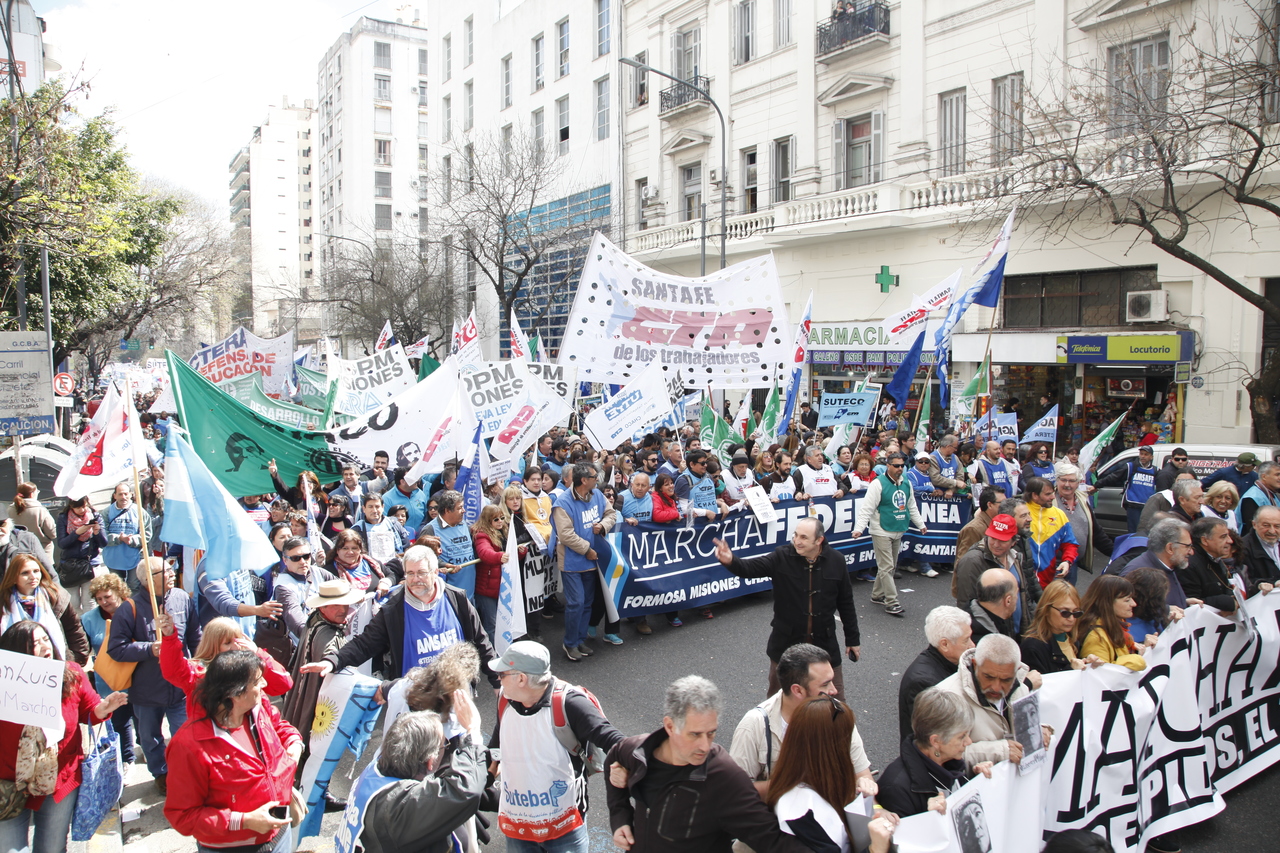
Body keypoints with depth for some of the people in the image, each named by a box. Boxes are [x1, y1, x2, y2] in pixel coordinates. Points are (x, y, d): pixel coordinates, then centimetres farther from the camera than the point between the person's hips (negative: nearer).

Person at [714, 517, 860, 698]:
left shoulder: (836, 561, -6)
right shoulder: (782, 558, -12)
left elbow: (846, 603, 3)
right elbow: (750, 568, -23)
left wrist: (852, 639, 9)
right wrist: (730, 561, -45)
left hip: (825, 643, 1)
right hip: (786, 643, -1)